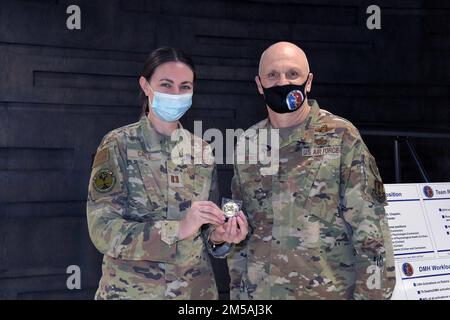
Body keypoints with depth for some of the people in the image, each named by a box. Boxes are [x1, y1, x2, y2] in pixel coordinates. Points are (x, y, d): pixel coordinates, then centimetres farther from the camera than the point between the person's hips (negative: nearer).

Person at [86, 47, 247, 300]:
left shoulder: (203, 151, 2)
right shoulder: (118, 145, -10)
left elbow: (203, 231, 8)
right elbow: (103, 230, -17)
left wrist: (218, 236, -14)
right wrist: (178, 229, -27)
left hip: (197, 288, 4)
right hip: (130, 290, -3)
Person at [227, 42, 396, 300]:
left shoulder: (342, 137, -8)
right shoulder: (247, 144, 4)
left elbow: (371, 231, -10)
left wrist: (369, 294, -14)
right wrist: (237, 290, 8)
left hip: (327, 292, -3)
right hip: (257, 292, 4)